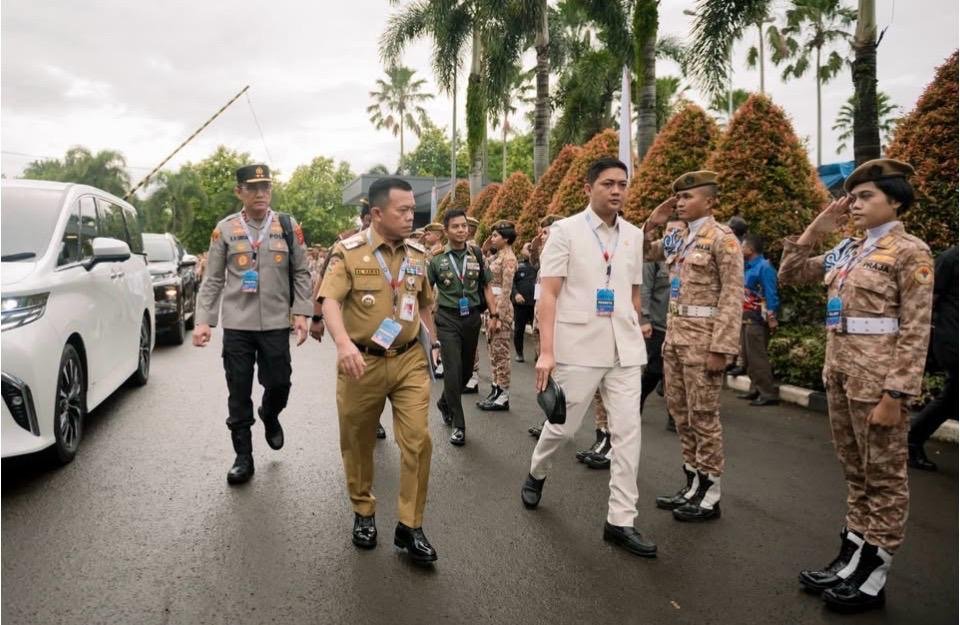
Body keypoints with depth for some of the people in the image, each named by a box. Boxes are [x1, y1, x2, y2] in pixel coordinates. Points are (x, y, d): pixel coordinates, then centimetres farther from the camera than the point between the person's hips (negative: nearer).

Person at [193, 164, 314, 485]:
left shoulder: (288, 226, 3)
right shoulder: (225, 229, 3)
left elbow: (301, 273, 6)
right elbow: (213, 280, 4)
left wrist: (301, 313, -3)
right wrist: (203, 320, -4)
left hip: (276, 323, 0)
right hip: (237, 324, 0)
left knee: (279, 383, 4)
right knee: (238, 393, 5)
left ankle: (270, 416, 40)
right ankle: (243, 458, 18)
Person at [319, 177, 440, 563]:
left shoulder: (417, 254, 7)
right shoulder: (348, 251, -8)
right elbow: (330, 300, -19)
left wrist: (433, 341, 17)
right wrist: (343, 343, -35)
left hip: (410, 361, 3)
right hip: (362, 362, -3)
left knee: (418, 439, -5)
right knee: (358, 442, 11)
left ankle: (410, 527, 7)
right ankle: (363, 512, 33)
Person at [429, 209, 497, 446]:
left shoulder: (476, 255, 3)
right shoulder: (436, 259, -4)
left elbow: (486, 286, 7)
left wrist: (494, 315, 0)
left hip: (472, 317, 3)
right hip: (448, 319, -3)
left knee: (466, 368, 14)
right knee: (453, 370, -8)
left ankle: (445, 403, 40)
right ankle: (458, 425, 2)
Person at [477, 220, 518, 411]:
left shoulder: (508, 258, -13)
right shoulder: (498, 256, 14)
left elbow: (506, 290, -18)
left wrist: (498, 316, -19)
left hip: (501, 309, -10)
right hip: (492, 307, 10)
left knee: (501, 353, -4)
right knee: (494, 351, 12)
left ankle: (503, 396, 3)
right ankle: (495, 391, 19)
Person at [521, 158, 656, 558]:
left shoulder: (634, 235, 9)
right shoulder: (565, 230, -4)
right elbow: (548, 294, -9)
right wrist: (546, 352, -16)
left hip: (624, 349, 4)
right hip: (578, 346, -4)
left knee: (628, 431, 1)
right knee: (564, 425, 8)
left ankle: (621, 521, 11)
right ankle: (537, 473, 40)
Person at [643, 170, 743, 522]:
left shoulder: (722, 238, -8)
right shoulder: (678, 237, 13)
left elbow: (733, 296, -13)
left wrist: (721, 347, -19)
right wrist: (651, 224, 7)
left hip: (703, 336, -8)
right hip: (674, 333, 8)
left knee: (703, 415, 0)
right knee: (680, 412, 12)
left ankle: (710, 494, 13)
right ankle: (692, 483, 25)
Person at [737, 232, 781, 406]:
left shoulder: (764, 267, -15)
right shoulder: (748, 267, 12)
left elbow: (771, 295, -18)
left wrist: (772, 320, -20)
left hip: (757, 320, -10)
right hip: (746, 318, 10)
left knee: (757, 357, -9)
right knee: (747, 356, 13)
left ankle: (769, 394, -4)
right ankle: (756, 389, 22)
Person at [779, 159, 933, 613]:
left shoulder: (910, 252, -10)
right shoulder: (847, 250, 11)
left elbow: (915, 331, -14)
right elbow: (789, 276, 15)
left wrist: (895, 395, -18)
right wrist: (814, 230, 4)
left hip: (877, 379, -7)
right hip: (840, 372, 7)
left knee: (884, 476, 6)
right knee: (855, 473, 16)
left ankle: (873, 575, 18)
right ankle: (850, 558, 28)